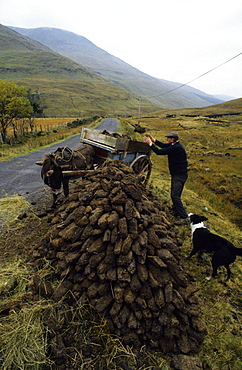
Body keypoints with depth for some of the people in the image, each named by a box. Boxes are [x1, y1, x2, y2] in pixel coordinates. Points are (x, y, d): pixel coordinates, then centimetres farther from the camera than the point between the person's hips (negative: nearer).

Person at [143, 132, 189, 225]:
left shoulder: (176, 147, -23)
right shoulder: (174, 145, 8)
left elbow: (159, 152, -23)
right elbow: (163, 145, 21)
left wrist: (150, 143, -12)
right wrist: (153, 139, 13)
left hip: (179, 175, -10)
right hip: (176, 174, 10)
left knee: (175, 195, -11)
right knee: (174, 195, 20)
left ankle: (184, 217, -7)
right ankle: (176, 211, 36)